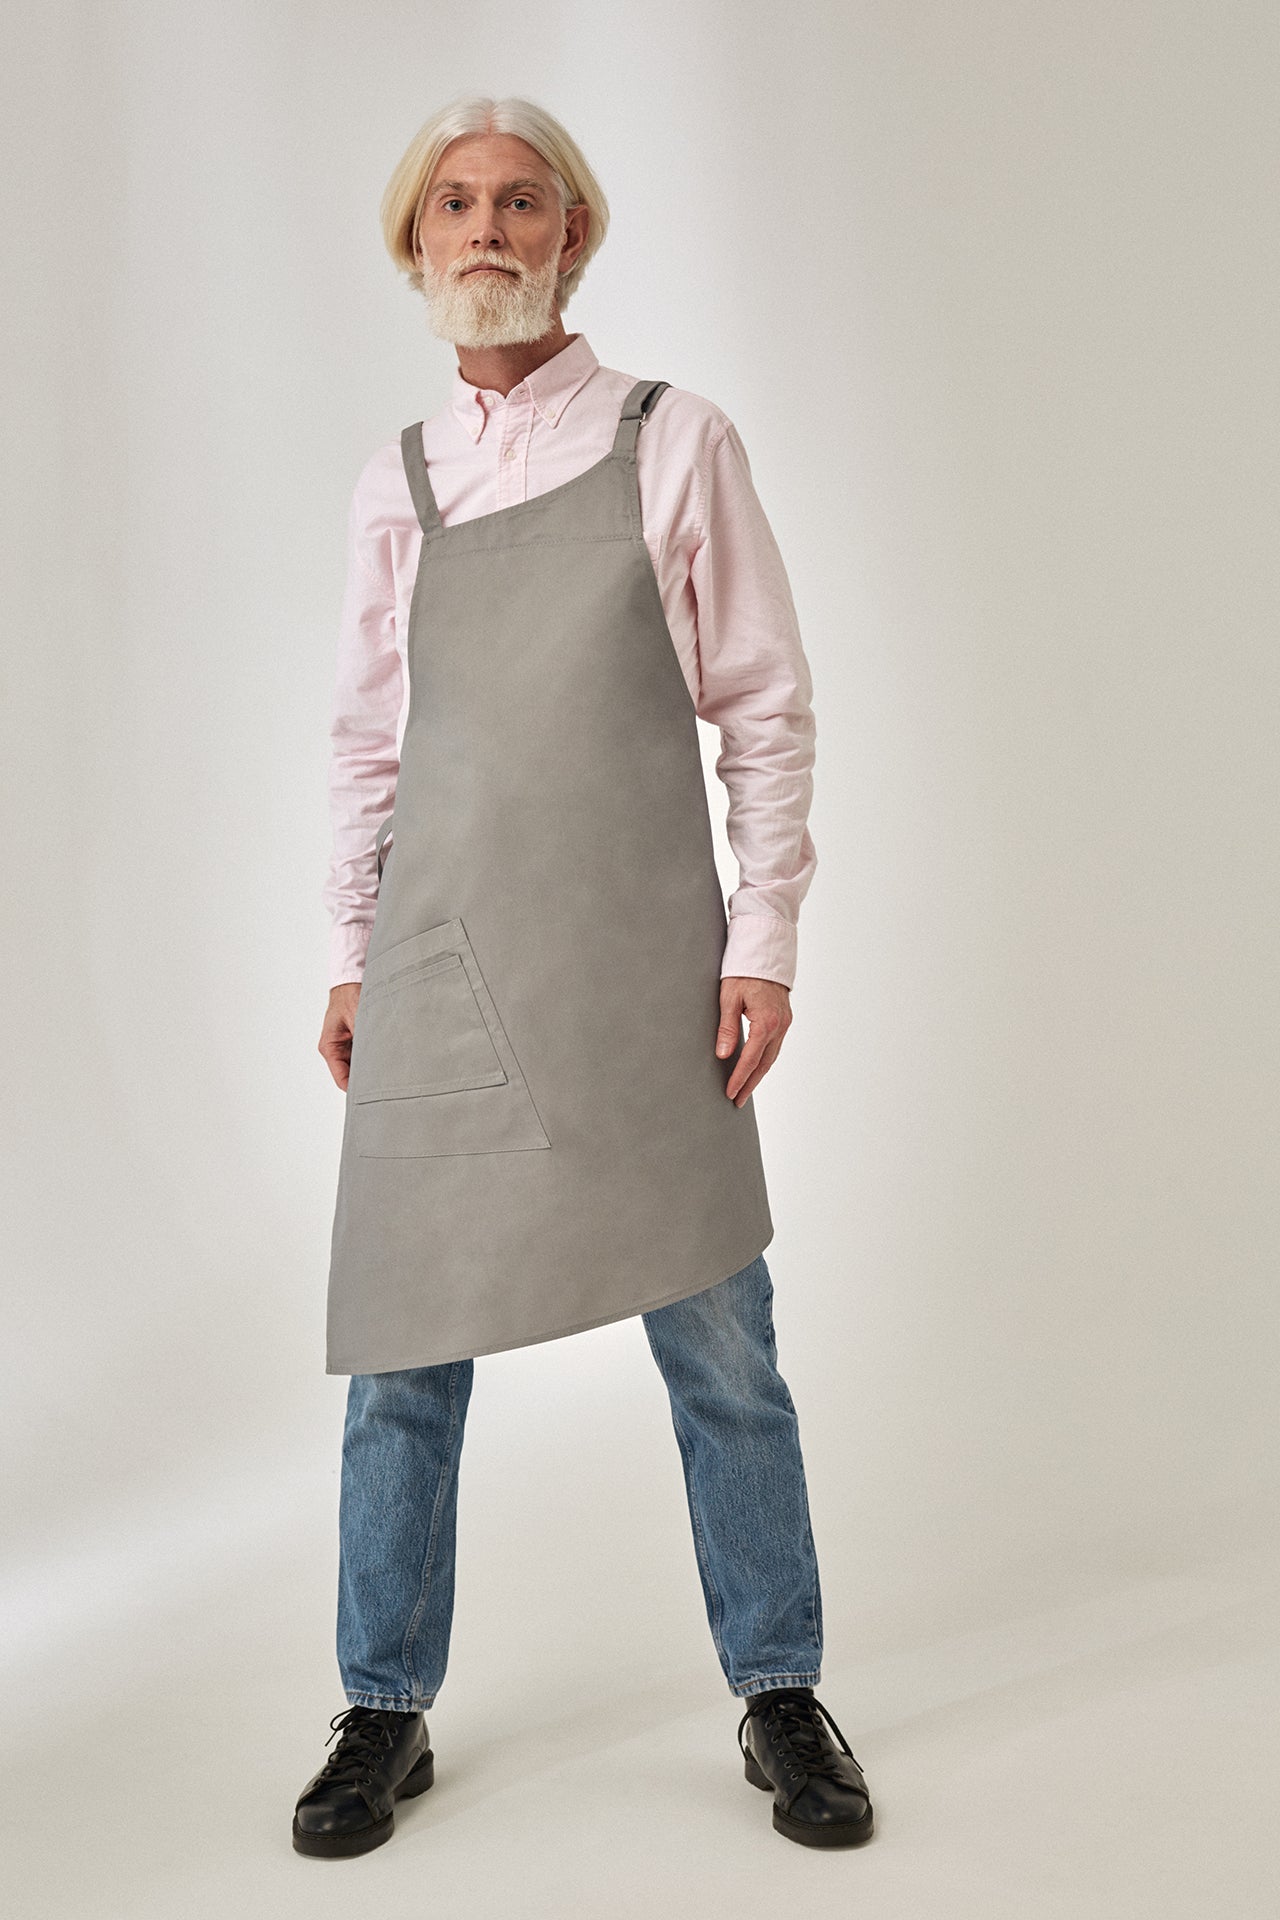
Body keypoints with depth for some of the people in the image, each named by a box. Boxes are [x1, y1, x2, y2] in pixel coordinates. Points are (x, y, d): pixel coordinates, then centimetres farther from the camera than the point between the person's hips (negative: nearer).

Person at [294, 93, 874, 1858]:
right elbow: (368, 741, 16)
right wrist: (350, 960, 10)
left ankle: (781, 1696, 20)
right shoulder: (395, 484, 12)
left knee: (719, 1345, 3)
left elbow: (765, 710, 2)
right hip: (439, 968, 3)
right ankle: (386, 1713, 22)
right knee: (401, 1353, 6)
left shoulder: (674, 443, 3)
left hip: (642, 974, -2)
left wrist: (763, 944, -4)